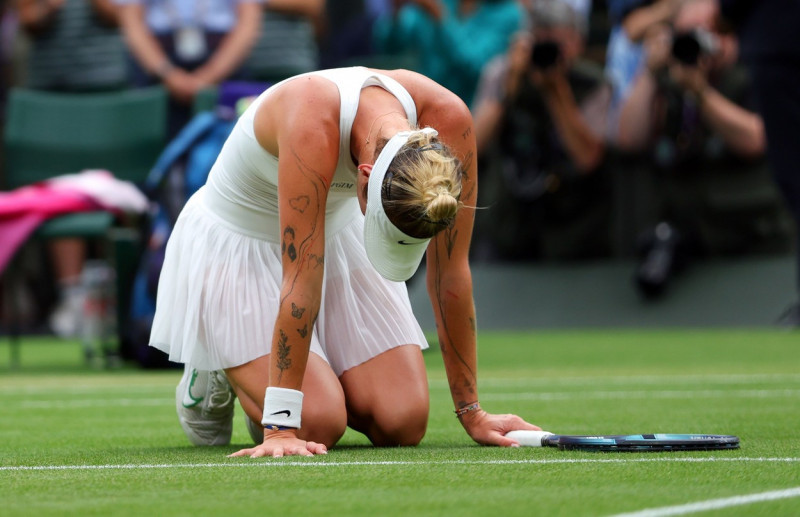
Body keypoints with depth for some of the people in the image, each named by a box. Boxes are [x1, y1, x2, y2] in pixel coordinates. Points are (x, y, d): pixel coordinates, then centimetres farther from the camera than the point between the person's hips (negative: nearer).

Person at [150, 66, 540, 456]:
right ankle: (213, 377, 12)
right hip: (236, 248, -5)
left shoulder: (449, 118, -27)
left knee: (404, 423, -9)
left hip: (339, 234, 5)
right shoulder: (311, 121, -42)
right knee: (318, 424, -19)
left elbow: (451, 271, -17)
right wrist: (281, 426, -38)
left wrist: (471, 413, -12)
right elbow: (301, 280, -40)